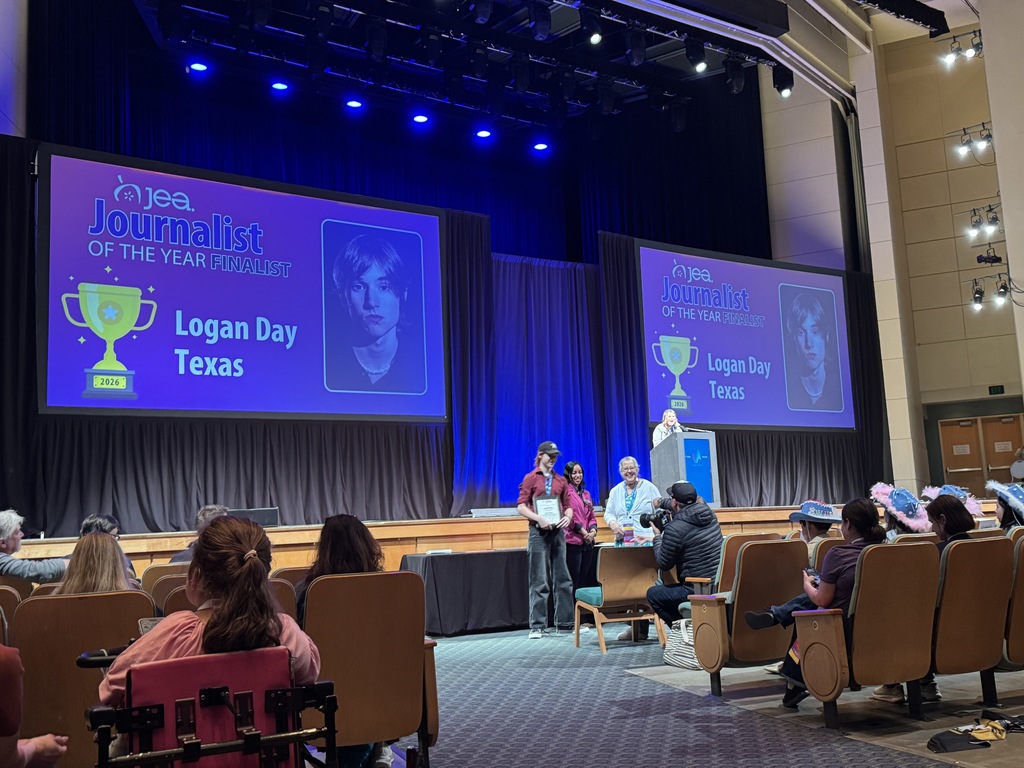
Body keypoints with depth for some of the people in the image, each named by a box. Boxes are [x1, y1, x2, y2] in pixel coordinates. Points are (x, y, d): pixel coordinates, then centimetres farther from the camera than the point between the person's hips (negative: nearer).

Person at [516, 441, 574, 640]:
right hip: (538, 532, -4)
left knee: (562, 578, 7)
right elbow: (521, 506, -4)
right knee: (539, 580, -4)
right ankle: (537, 626, 0)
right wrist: (539, 519, -19)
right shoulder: (530, 478, 1)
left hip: (558, 531, 4)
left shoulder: (561, 480, 12)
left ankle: (564, 622, 16)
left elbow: (568, 505, 15)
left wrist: (568, 517, -7)